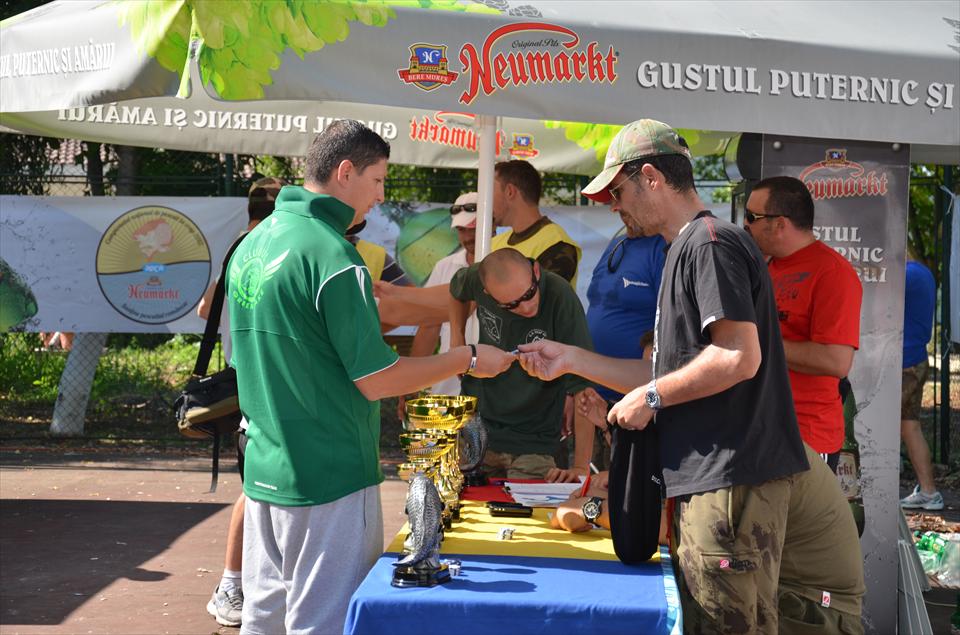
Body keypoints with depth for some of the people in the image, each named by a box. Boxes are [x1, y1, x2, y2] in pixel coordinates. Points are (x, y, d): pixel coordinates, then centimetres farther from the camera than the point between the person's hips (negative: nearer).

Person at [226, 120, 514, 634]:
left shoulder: (251, 244, 9)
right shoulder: (332, 255, -18)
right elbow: (377, 380, -16)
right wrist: (468, 359, -5)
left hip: (263, 471, 9)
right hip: (328, 478, -9)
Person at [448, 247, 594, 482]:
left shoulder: (560, 298, -25)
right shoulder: (477, 280, -13)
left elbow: (582, 384, -27)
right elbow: (457, 290, 16)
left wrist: (581, 466, -31)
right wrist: (456, 339, 7)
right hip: (481, 433, 4)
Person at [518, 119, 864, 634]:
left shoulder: (709, 243, -10)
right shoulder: (689, 249, 21)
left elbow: (739, 358, -21)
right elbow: (673, 374, 24)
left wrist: (650, 397, -11)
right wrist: (571, 359, 21)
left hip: (731, 480, -10)